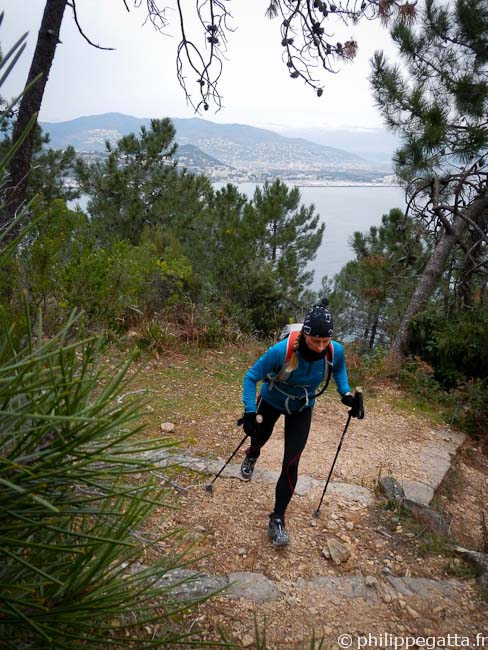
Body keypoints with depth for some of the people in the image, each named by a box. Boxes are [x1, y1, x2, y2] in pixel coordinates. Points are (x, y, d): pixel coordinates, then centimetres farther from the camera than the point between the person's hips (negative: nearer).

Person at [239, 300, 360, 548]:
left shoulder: (336, 351, -29)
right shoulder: (282, 350, -40)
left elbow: (339, 368, -1)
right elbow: (251, 377, -27)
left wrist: (345, 392, -13)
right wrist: (249, 412, -34)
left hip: (302, 409, 1)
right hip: (271, 401, -1)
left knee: (291, 463, -6)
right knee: (259, 437, 27)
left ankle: (277, 520, 11)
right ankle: (252, 455, 67)